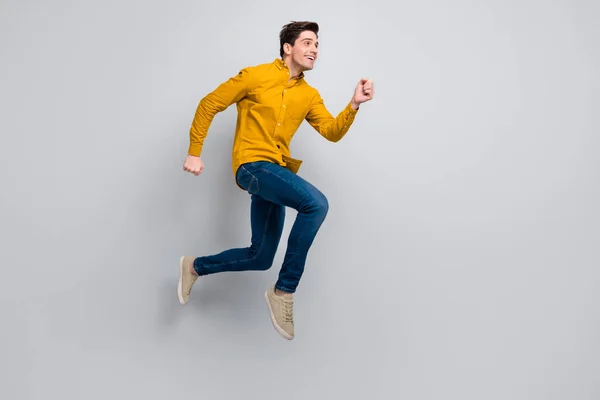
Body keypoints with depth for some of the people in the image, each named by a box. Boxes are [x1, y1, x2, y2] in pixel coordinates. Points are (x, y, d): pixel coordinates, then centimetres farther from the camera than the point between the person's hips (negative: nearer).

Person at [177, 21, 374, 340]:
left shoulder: (310, 95, 11)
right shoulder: (255, 76, -3)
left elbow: (332, 132, 4)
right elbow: (209, 105, 1)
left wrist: (354, 104, -12)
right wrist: (194, 152, -2)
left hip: (276, 172, 7)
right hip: (253, 166, -7)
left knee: (260, 258, 9)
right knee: (316, 203, -29)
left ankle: (195, 267, 32)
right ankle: (284, 291, -20)